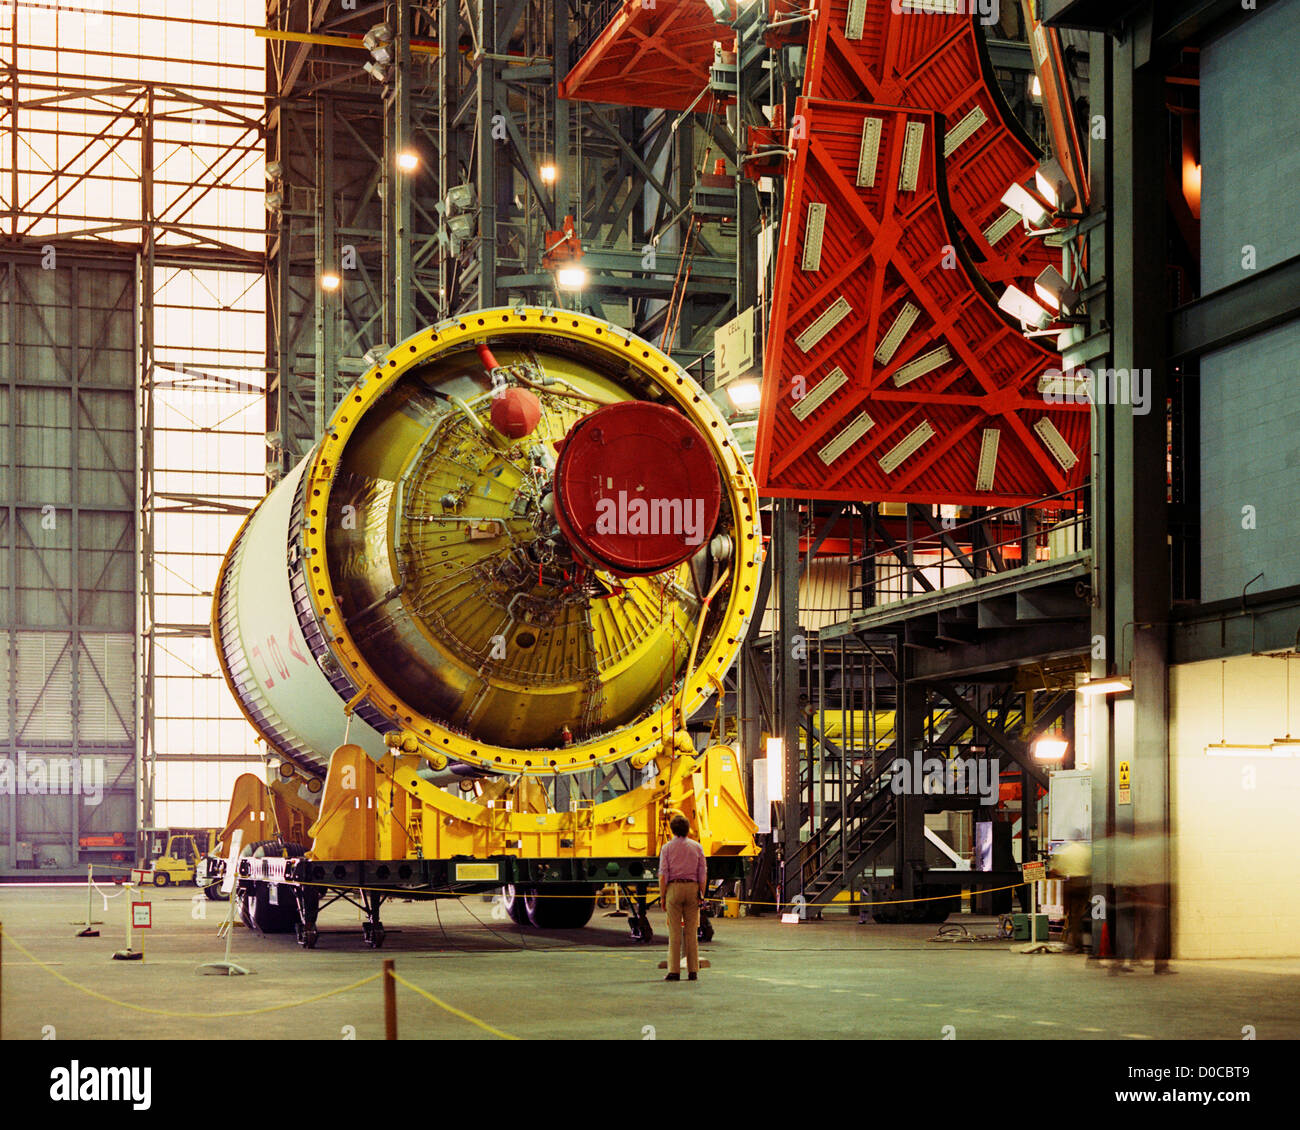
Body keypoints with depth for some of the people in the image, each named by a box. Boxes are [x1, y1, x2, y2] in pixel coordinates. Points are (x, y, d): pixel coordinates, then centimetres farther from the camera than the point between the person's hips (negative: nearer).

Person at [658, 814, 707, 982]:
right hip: (692, 888, 2)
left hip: (674, 888, -2)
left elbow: (663, 875, -6)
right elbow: (703, 874, 3)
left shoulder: (667, 848, -1)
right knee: (691, 932, 5)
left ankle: (674, 971, -4)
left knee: (674, 932, -1)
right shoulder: (696, 847, 5)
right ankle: (693, 971, 4)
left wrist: (663, 897, -1)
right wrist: (701, 896, 8)